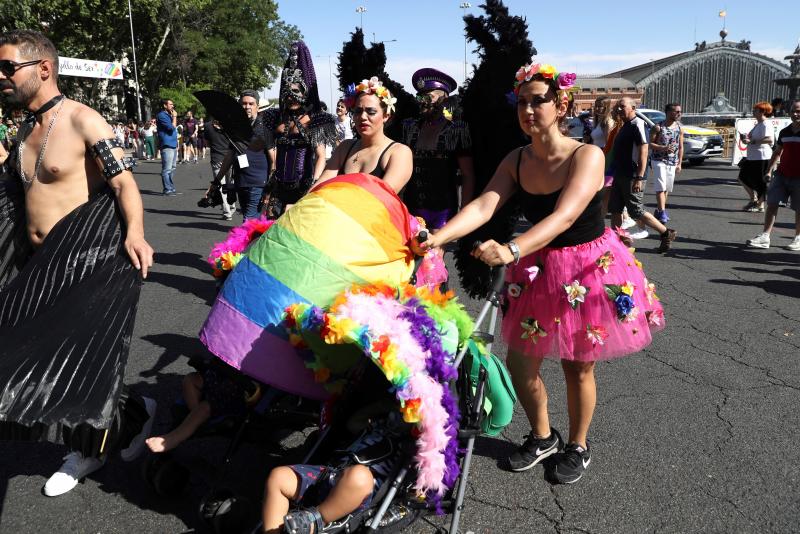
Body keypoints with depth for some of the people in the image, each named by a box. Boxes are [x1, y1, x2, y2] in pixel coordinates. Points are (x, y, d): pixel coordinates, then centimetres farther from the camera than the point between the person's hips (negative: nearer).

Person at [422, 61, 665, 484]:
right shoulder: (516, 161, -4)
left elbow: (564, 216, -33)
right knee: (519, 364, 7)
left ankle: (577, 447, 35)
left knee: (577, 367, 8)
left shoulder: (586, 156, -19)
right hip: (537, 269, 5)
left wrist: (511, 250, -48)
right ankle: (542, 437, 34)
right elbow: (483, 205, -16)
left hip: (589, 269, -4)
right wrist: (439, 237, -33)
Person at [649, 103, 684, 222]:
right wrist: (664, 148, -22)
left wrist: (679, 164, 7)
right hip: (659, 161, -5)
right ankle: (662, 212, -15)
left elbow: (681, 147, 10)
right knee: (661, 187, -13)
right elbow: (650, 144, -9)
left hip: (672, 162, 5)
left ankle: (659, 210, 23)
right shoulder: (658, 127, -8)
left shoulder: (679, 128, 6)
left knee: (667, 188, 11)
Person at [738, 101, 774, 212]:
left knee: (759, 183, -1)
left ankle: (760, 205, 10)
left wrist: (751, 141, -29)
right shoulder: (757, 124, 15)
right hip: (752, 157, 10)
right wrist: (746, 137, 8)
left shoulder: (765, 125, -16)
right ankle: (753, 199, 26)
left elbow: (770, 139, -30)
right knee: (743, 178, 14)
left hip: (762, 158, -10)